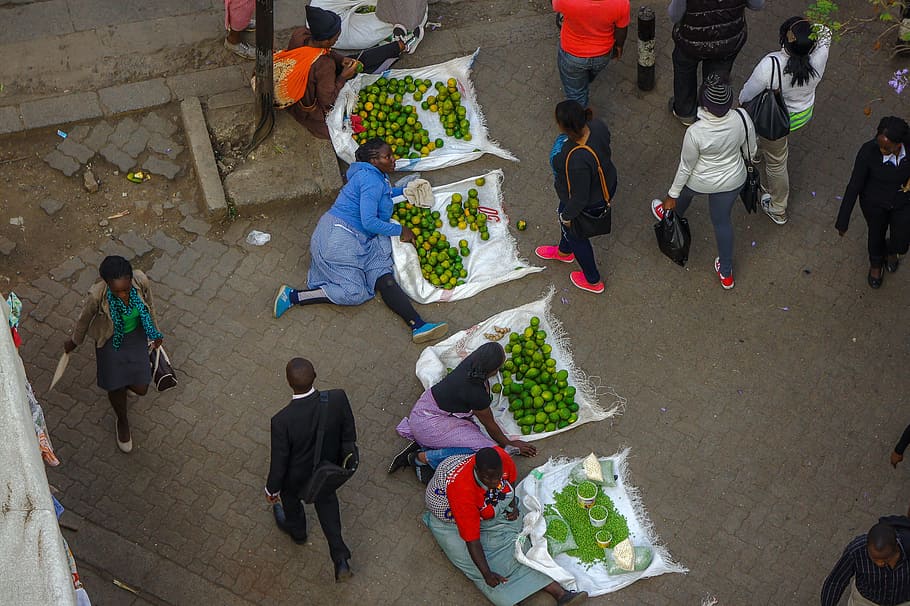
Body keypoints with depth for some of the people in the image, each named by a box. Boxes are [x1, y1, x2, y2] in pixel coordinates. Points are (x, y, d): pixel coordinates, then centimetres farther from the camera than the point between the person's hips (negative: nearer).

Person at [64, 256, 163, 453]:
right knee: (116, 387, 14)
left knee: (140, 389, 11)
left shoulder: (141, 281, -30)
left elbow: (149, 306, -6)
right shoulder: (97, 295, -35)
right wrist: (74, 341, 7)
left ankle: (128, 381, 50)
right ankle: (123, 421, 48)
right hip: (110, 340, -2)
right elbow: (84, 319, -12)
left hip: (136, 336, 2)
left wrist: (155, 333, 10)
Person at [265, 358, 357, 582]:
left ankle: (296, 530, 66)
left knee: (290, 498, 33)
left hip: (297, 477, -3)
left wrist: (271, 489, -3)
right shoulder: (338, 399, -32)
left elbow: (279, 461, -23)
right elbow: (349, 434, -12)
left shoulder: (282, 421, -40)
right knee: (326, 500, 34)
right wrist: (347, 454, 11)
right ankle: (340, 559, 35)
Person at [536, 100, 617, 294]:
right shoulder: (597, 125, -24)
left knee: (575, 235, 26)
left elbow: (579, 199, -31)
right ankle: (564, 252, 69)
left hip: (587, 204, -7)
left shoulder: (577, 161, -46)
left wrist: (567, 216, -10)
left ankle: (593, 281, 53)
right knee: (564, 213, 36)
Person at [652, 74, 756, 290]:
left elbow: (686, 167, -22)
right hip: (732, 181, 3)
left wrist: (672, 195, -5)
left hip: (700, 182, -2)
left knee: (685, 192, 35)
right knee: (722, 221, 27)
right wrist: (747, 164, 17)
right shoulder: (742, 118, -27)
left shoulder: (695, 133, -38)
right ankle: (726, 273, 44)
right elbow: (751, 149, -7)